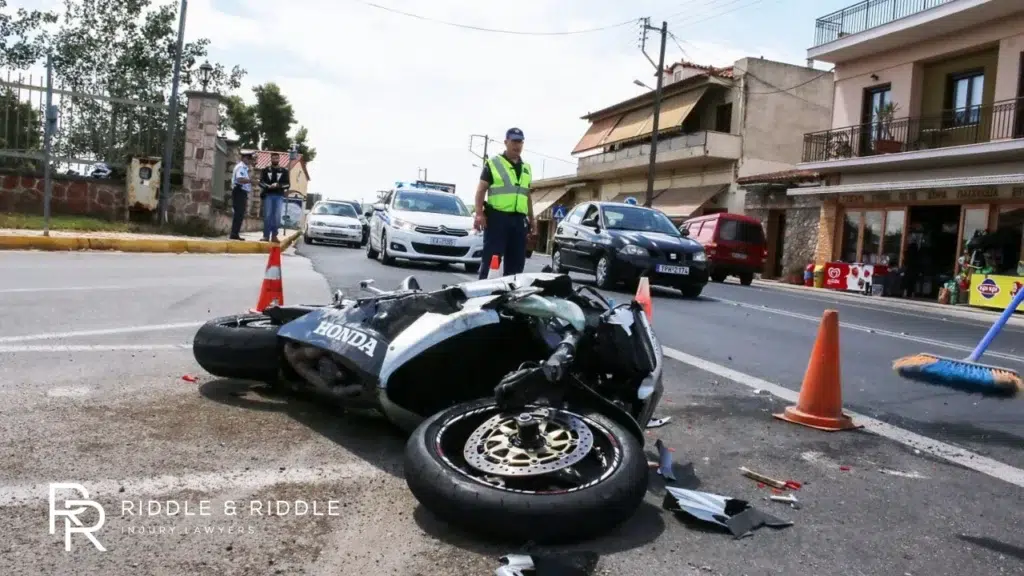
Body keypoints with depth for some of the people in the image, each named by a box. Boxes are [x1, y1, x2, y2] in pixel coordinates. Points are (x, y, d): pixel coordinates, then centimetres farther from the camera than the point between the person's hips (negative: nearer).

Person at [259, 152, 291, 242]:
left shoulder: (284, 171, 9)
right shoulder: (266, 170, 11)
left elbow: (288, 184, 3)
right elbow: (261, 182, 4)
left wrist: (278, 185, -14)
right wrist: (268, 186, -16)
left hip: (279, 196, 0)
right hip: (268, 195, 0)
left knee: (277, 216, -4)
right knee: (267, 216, -3)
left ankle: (274, 236, 1)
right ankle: (266, 236, 0)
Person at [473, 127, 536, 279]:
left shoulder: (526, 168, 20)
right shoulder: (493, 163, 2)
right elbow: (481, 189, -3)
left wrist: (532, 218, 22)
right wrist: (479, 213, -14)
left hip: (519, 219, 6)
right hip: (497, 217, -6)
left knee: (516, 261, 7)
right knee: (491, 258, -7)